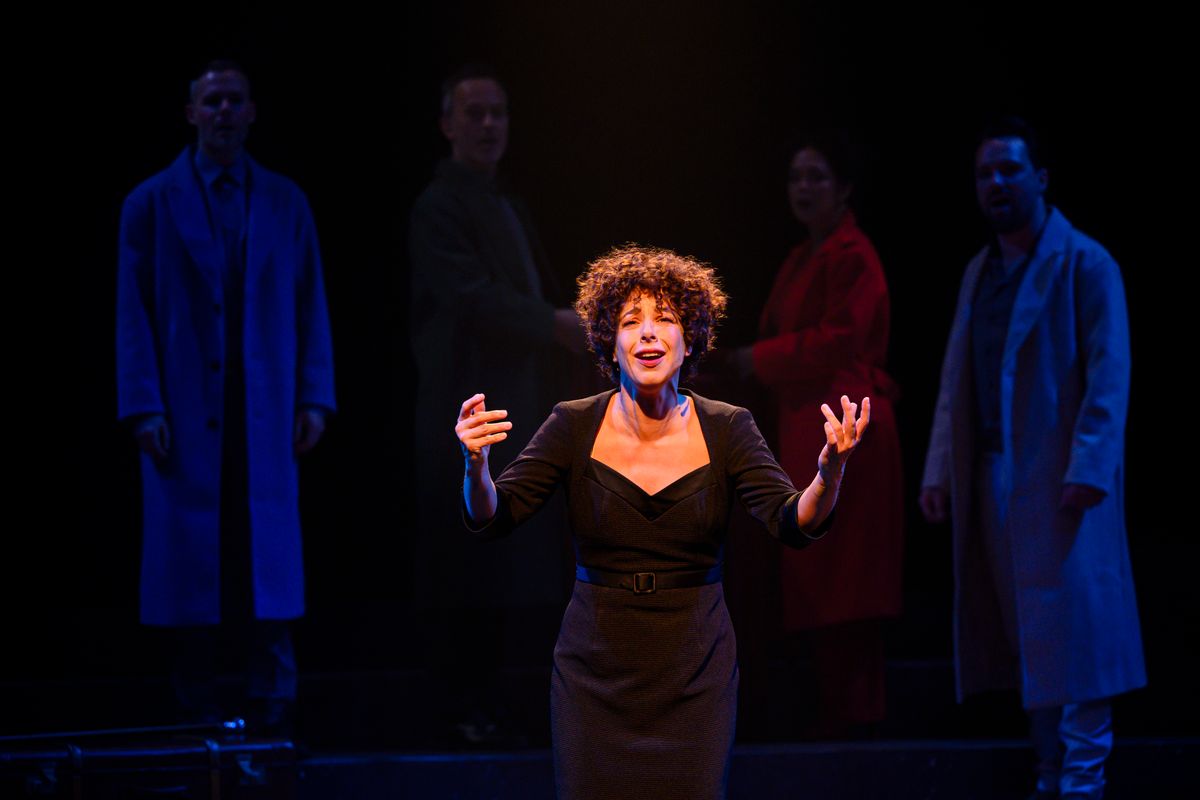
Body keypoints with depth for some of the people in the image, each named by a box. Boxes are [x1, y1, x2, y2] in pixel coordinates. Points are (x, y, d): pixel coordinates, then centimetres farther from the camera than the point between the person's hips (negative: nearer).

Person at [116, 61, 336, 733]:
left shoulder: (286, 203, 11)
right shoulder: (152, 205, 5)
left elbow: (311, 307, 10)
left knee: (268, 566, -2)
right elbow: (134, 315, 2)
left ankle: (274, 713, 1)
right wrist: (144, 408, -6)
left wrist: (315, 399, 2)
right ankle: (198, 717, 3)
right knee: (191, 569, -2)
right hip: (186, 415, -1)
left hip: (266, 417, 1)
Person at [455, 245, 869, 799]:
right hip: (596, 674, 0)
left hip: (694, 674, 0)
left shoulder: (726, 429, -4)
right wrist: (476, 465, -30)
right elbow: (493, 519, -8)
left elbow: (794, 525, -14)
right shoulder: (576, 426, -4)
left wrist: (829, 473, -35)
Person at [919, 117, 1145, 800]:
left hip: (1061, 480, -7)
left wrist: (1087, 470, -18)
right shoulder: (980, 271, 17)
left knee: (1072, 625, -8)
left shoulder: (1085, 265, -4)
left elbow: (1110, 378, -10)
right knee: (1025, 634, 7)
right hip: (992, 479, 7)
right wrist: (940, 471, 10)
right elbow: (956, 380, 17)